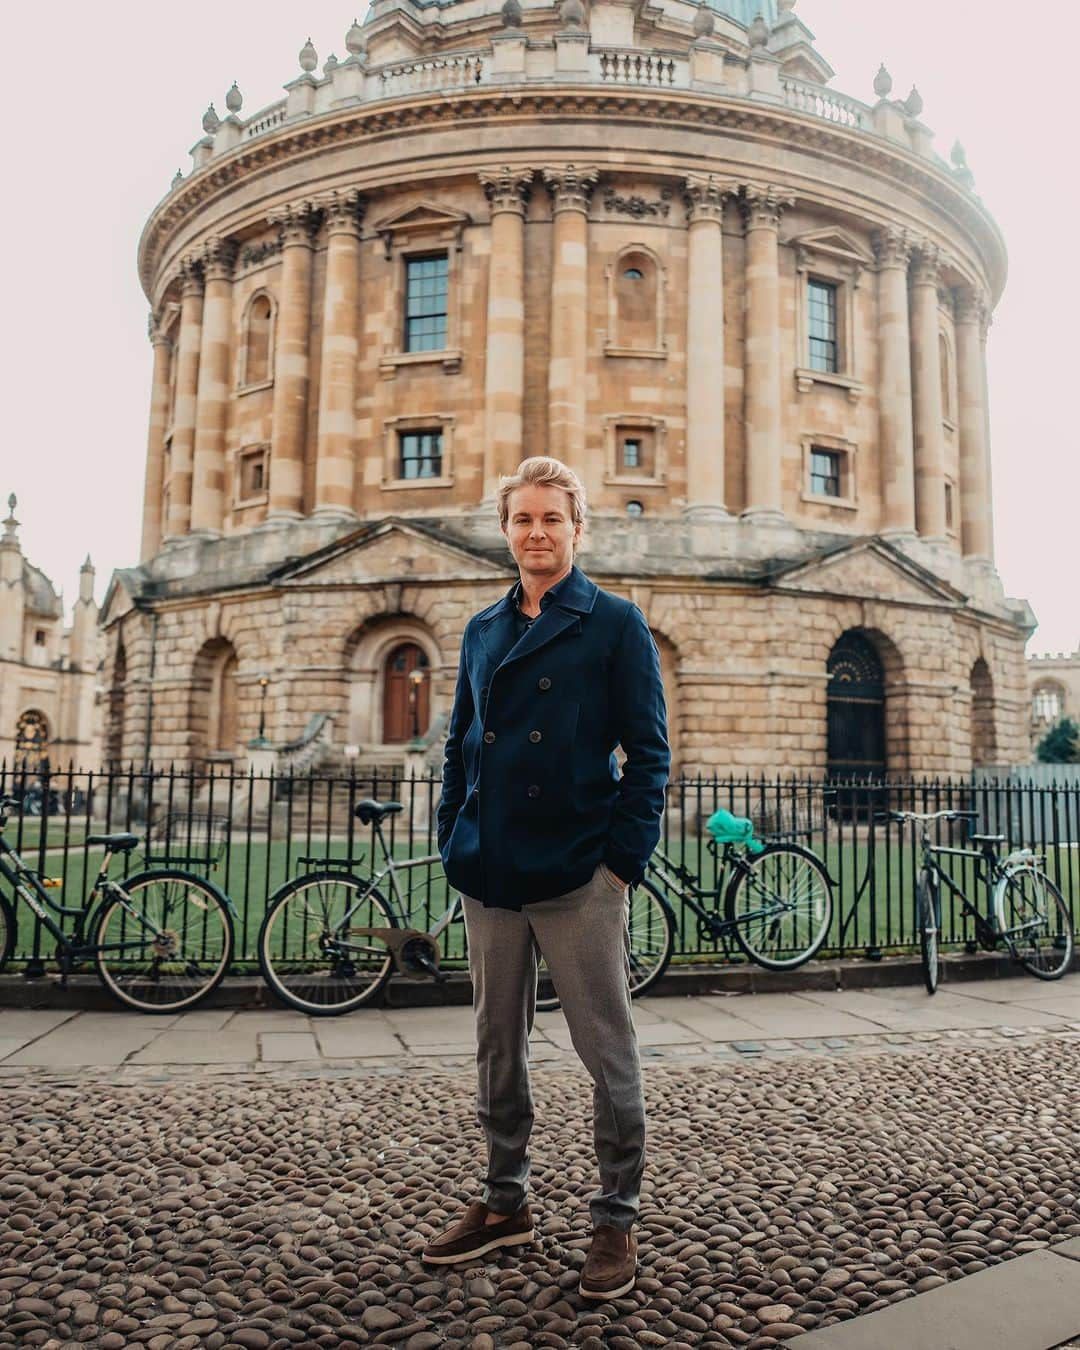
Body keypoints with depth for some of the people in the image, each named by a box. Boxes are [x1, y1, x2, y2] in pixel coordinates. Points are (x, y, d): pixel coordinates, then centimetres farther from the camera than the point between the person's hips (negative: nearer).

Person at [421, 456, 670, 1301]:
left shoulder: (615, 624, -2)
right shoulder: (482, 630, 13)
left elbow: (648, 751, -5)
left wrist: (625, 858, -12)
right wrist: (454, 843, 8)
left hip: (579, 878, -5)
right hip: (492, 878, 5)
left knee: (608, 1053, 5)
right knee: (499, 1045, 16)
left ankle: (617, 1219, 24)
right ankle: (506, 1202, 34)